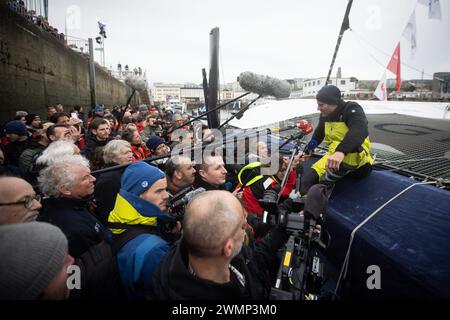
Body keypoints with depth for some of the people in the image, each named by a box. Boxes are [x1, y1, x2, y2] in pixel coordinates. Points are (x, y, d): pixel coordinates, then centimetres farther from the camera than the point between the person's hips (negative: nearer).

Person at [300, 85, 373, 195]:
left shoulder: (351, 109, -20)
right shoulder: (325, 115, 3)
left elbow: (360, 131, -42)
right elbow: (318, 134, 23)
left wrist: (341, 151, -58)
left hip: (357, 155, -8)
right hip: (334, 154, 8)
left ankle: (323, 186, -28)